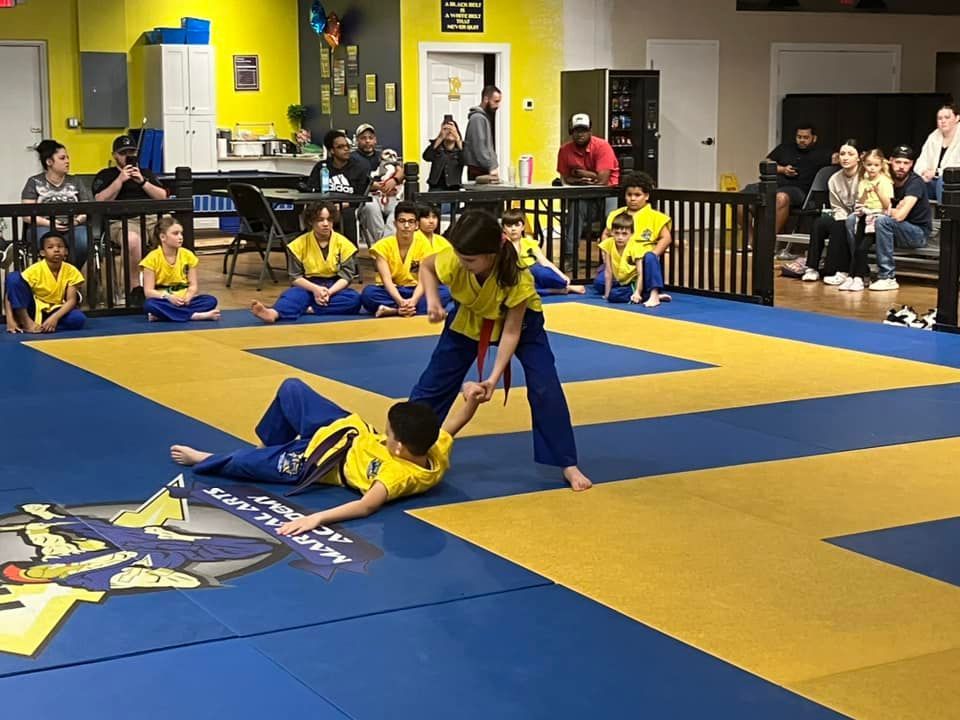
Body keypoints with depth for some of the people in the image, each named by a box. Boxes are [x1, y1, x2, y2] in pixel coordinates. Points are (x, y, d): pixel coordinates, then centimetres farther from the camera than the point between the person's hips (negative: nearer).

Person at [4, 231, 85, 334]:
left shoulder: (71, 271, -10)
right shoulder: (35, 270, -15)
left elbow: (71, 300, -14)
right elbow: (10, 294, -16)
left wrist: (55, 317, -32)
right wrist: (10, 319, -29)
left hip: (55, 310, 1)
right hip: (33, 309, -1)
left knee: (79, 319, -31)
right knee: (14, 277, -25)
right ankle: (26, 322, -25)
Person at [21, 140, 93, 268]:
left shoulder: (76, 182, 21)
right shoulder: (34, 182, 13)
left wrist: (78, 220, -10)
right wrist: (48, 222, -13)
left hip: (73, 228, 2)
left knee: (84, 241, -34)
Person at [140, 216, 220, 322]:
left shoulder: (188, 255, 1)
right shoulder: (152, 258, -7)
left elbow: (193, 285, 1)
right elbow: (148, 291, -11)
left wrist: (187, 297, -22)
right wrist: (168, 297, -28)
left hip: (183, 301, 3)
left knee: (211, 300, -23)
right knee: (150, 304, -37)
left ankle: (163, 314, -29)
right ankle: (196, 315, -35)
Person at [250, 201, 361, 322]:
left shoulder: (343, 243, -3)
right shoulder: (300, 244, -3)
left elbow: (346, 276, -7)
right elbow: (295, 277, -4)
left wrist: (329, 292, -26)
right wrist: (315, 289, -23)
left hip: (334, 287, 1)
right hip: (309, 286, -1)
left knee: (355, 300, -32)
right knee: (294, 293, -35)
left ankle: (307, 308, -40)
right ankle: (274, 313, -67)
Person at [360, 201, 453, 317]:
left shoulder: (424, 244, -5)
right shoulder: (383, 245, -9)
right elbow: (386, 280, -19)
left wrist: (414, 300, -35)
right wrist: (400, 301, -38)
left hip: (415, 292, 2)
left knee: (444, 292, -27)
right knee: (367, 293, -33)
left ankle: (392, 310, -34)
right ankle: (413, 310, -36)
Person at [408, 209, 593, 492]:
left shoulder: (518, 279, -40)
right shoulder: (452, 262, -35)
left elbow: (512, 331, -28)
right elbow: (425, 265, -9)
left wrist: (495, 377, -31)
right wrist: (432, 301, -24)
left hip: (521, 320, -3)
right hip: (468, 318, 3)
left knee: (545, 390, -13)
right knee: (433, 383, 3)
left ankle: (568, 465, -2)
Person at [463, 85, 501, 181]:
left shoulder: (486, 117, 17)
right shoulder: (477, 118, -12)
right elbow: (479, 147, -19)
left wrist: (494, 165, 12)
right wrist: (491, 167, -18)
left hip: (485, 170, 9)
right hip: (478, 171, -9)